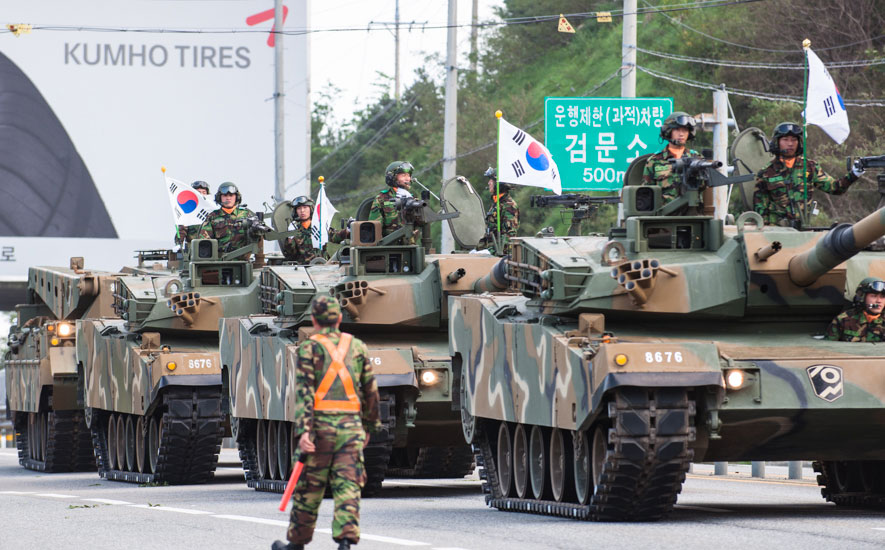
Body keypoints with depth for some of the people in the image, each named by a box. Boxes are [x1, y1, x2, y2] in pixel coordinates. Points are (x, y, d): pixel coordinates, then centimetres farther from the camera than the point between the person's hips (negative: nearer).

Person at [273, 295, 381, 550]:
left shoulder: (309, 348, -1)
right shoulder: (357, 346, 11)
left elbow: (304, 391, -11)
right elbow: (370, 389, 16)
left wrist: (303, 430, -18)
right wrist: (371, 424, 27)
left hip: (321, 424, -2)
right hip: (351, 424, 2)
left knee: (309, 488, 9)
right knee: (347, 487, -3)